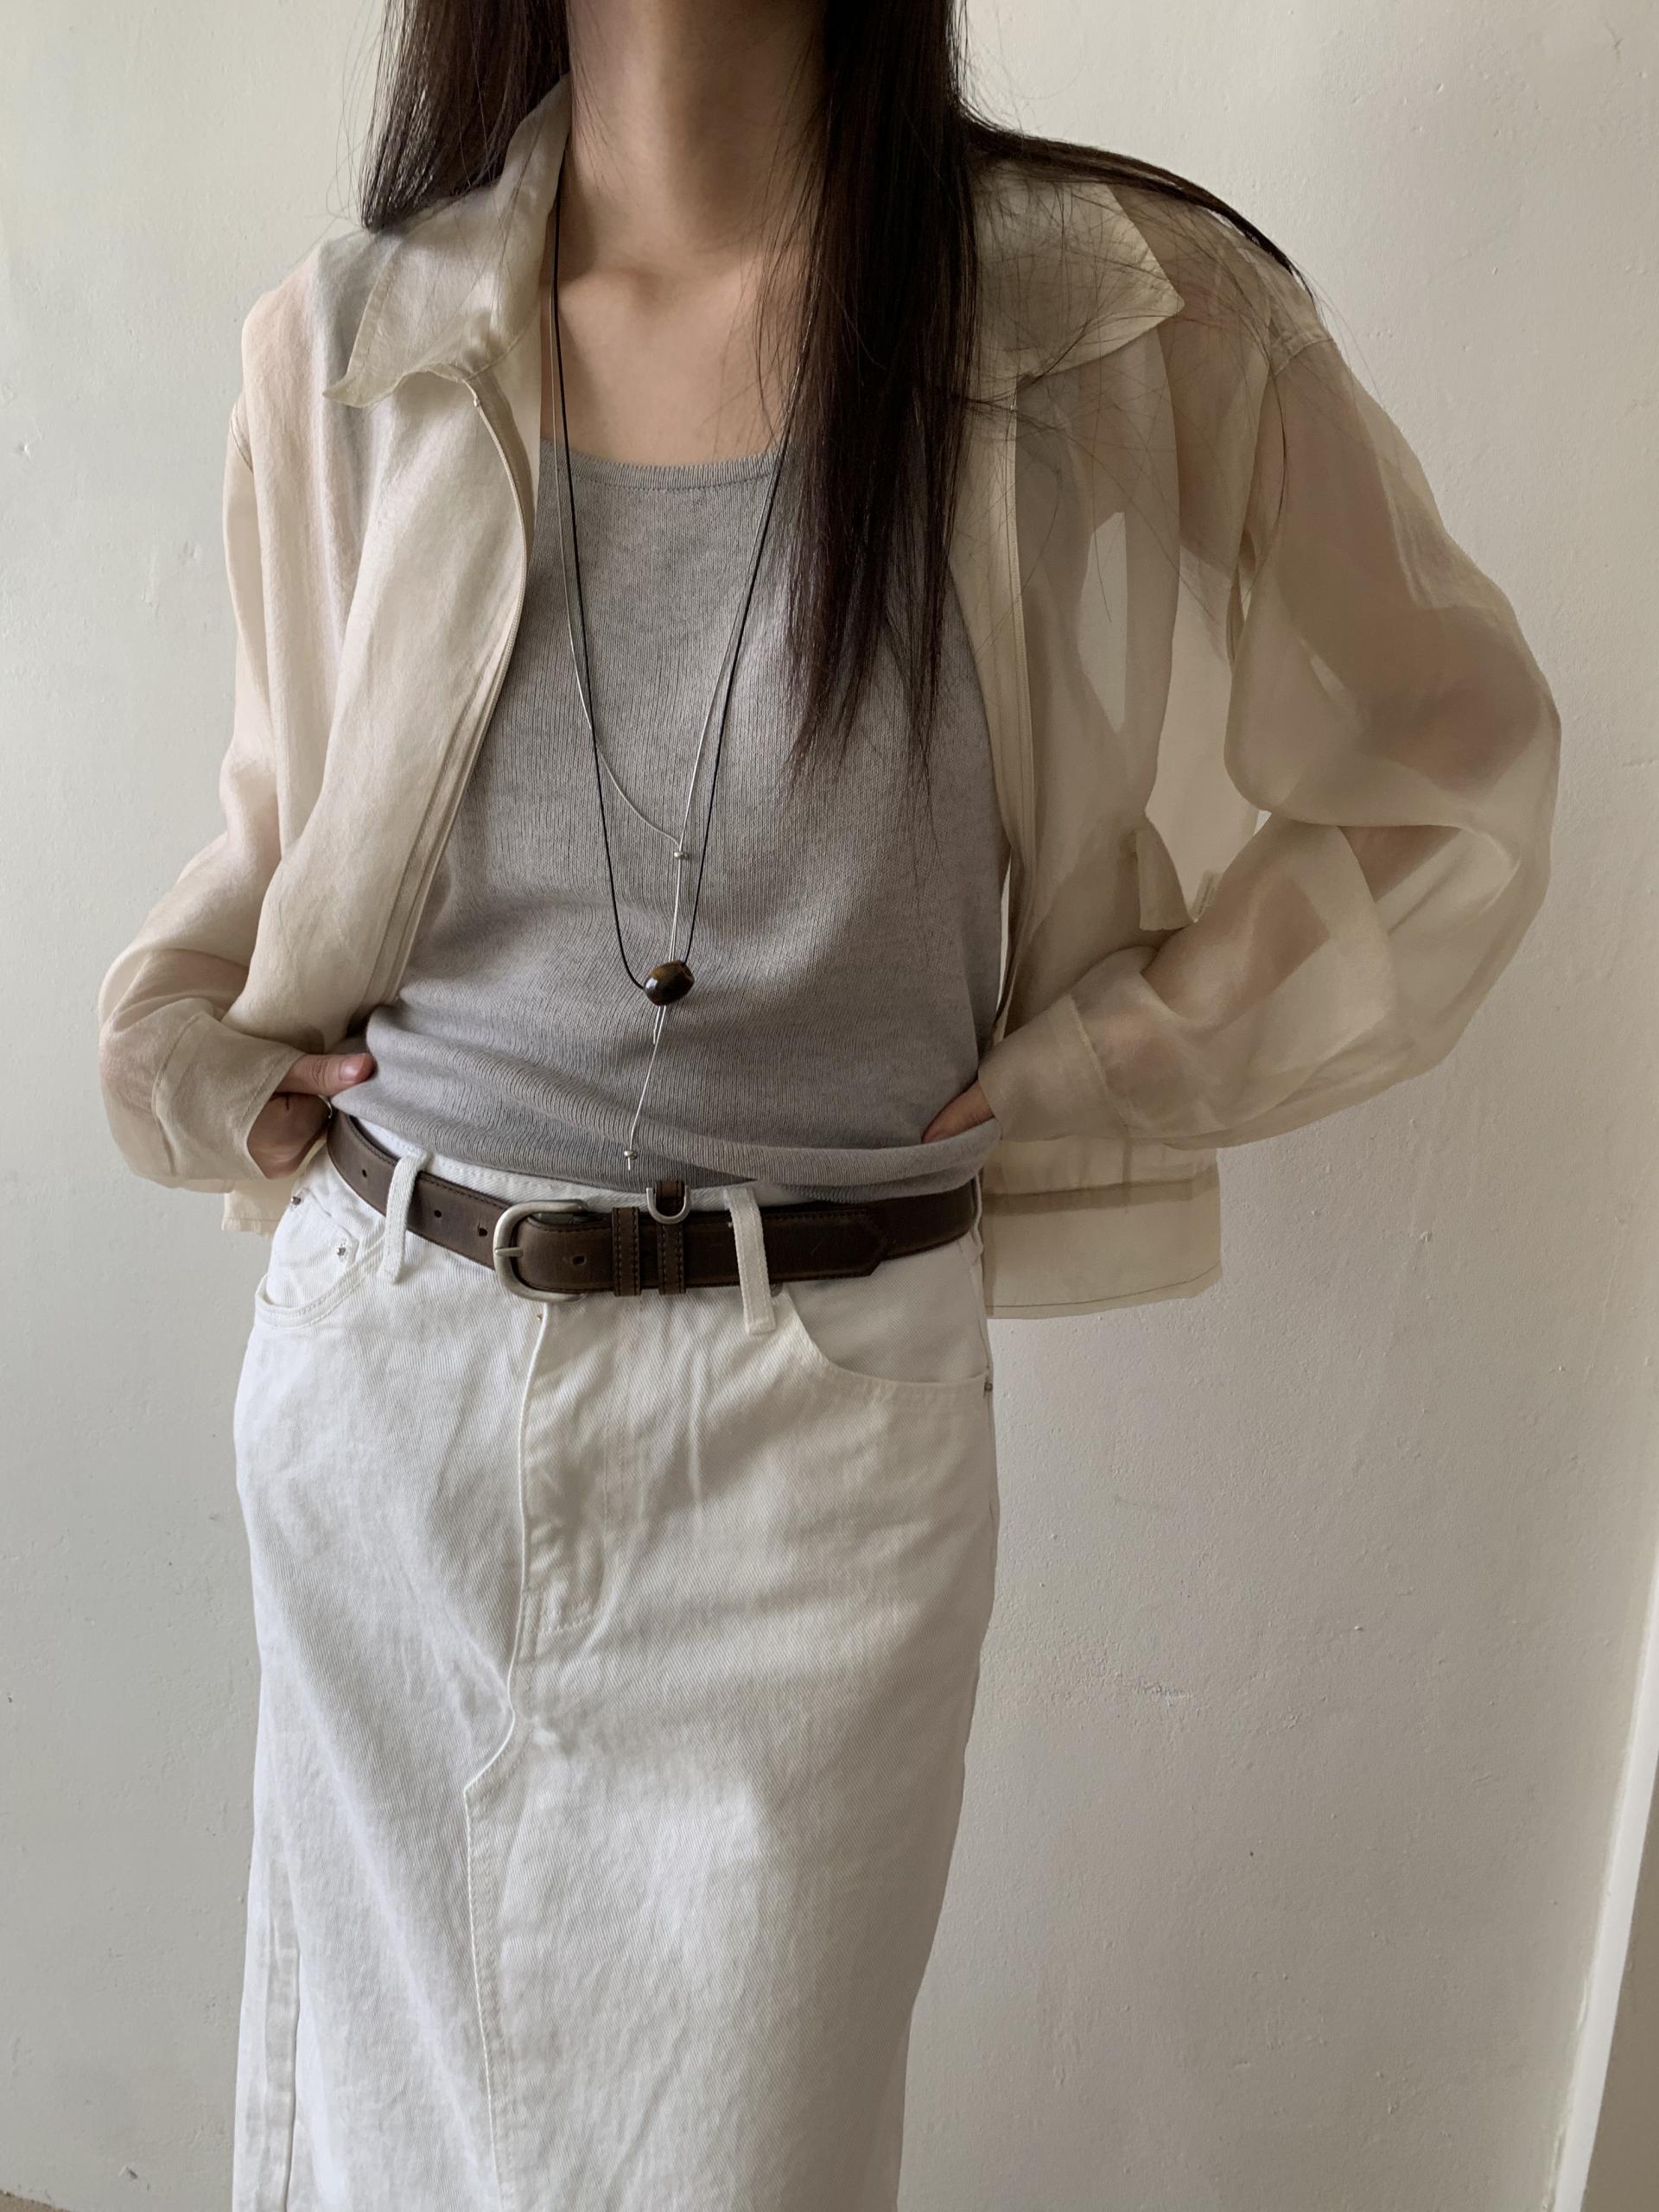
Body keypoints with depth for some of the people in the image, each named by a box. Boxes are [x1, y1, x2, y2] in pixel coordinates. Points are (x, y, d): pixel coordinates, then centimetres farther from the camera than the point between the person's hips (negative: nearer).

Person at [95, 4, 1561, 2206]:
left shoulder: (1139, 327, -8)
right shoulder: (343, 340, 0)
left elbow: (1452, 776, 3)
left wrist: (1084, 1074, -3)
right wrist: (179, 1045, 1)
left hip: (824, 1415, -2)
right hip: (387, 1350, 3)